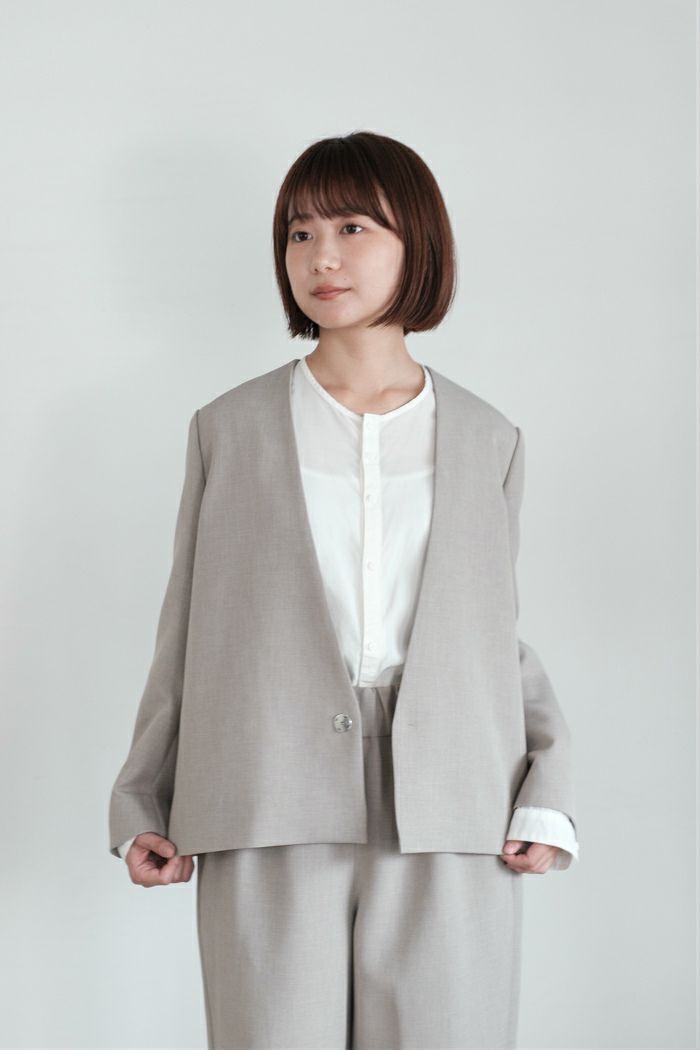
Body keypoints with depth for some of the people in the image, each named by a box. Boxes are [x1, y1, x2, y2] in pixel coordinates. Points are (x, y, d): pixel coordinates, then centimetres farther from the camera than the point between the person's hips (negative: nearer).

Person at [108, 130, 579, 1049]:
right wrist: (143, 803, 8)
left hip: (450, 833, 1)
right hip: (273, 829, 0)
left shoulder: (487, 442, 10)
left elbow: (497, 629, 13)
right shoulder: (230, 430, 9)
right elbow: (189, 632, 11)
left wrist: (548, 790, 0)